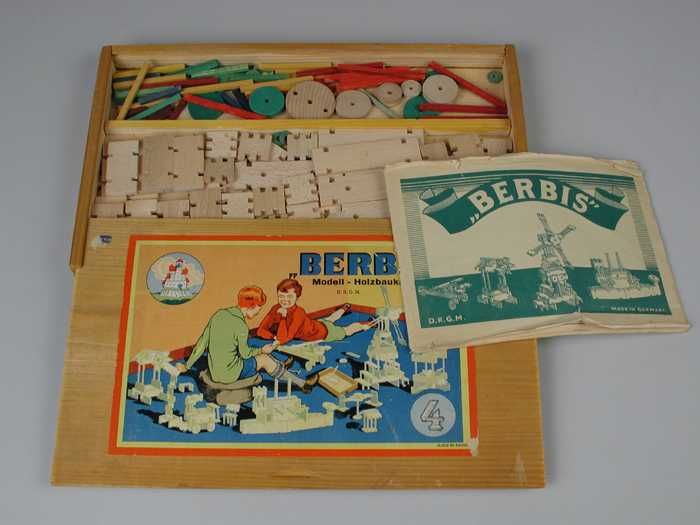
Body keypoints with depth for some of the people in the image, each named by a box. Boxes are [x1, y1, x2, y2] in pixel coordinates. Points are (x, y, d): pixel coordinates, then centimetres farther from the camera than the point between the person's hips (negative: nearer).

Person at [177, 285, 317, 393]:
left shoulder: (219, 314, -2)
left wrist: (187, 366, 10)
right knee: (264, 359, 11)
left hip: (214, 373, 7)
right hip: (230, 375, -7)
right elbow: (245, 353, -10)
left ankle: (281, 366, 45)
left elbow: (202, 342, 2)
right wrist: (262, 350, 8)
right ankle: (302, 384, 19)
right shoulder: (241, 326, -22)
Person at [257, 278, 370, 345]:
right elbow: (261, 330, -24)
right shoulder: (276, 309, -25)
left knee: (346, 331, 21)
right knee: (329, 319, 38)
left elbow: (284, 339, -50)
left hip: (326, 331, -7)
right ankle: (345, 308, 66)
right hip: (316, 325, 7)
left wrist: (283, 316, -50)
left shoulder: (298, 312, -43)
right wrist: (275, 337, -40)